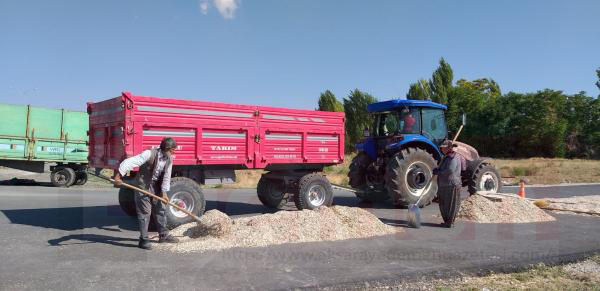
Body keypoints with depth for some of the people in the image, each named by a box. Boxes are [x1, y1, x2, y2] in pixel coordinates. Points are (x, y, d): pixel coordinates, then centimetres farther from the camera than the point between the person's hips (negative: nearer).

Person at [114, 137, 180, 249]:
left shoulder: (169, 159, -3)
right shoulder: (150, 154, -24)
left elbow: (166, 177, 1)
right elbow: (130, 162, -31)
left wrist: (164, 192, -6)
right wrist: (118, 176, -37)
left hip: (156, 187, 7)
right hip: (143, 186, -7)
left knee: (160, 210, 13)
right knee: (144, 213, -5)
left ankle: (163, 235, 26)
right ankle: (143, 240, 4)